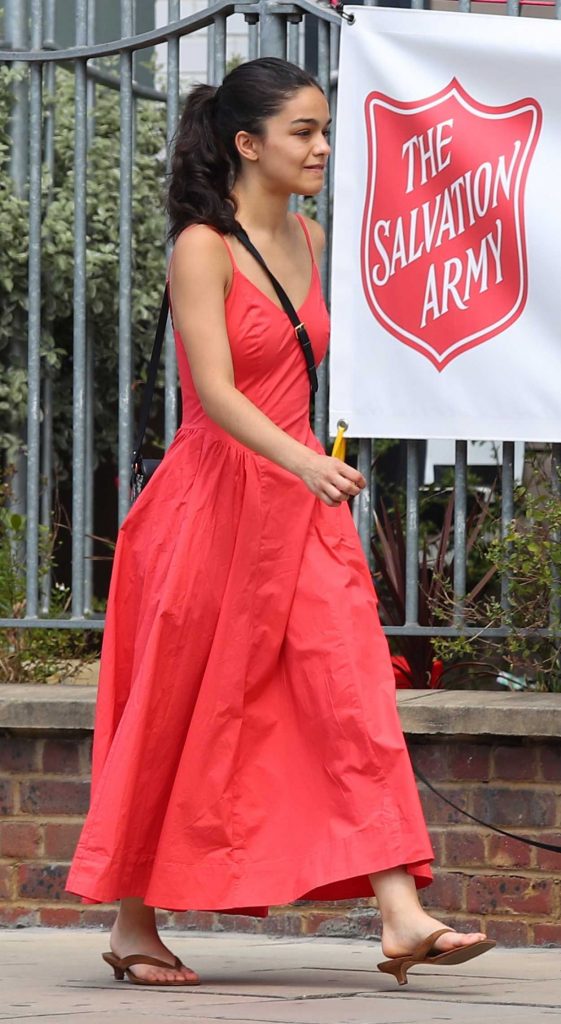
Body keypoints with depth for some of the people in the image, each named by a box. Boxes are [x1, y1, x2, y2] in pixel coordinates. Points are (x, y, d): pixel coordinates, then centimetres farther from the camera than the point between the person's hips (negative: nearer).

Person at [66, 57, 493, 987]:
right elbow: (215, 391, -23)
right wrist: (302, 461, -36)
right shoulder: (203, 248, -12)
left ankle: (401, 915, -16)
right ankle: (135, 927, 16)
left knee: (353, 694, -8)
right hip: (214, 498, -6)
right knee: (177, 717, 3)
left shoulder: (307, 241, 11)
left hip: (304, 504, 6)